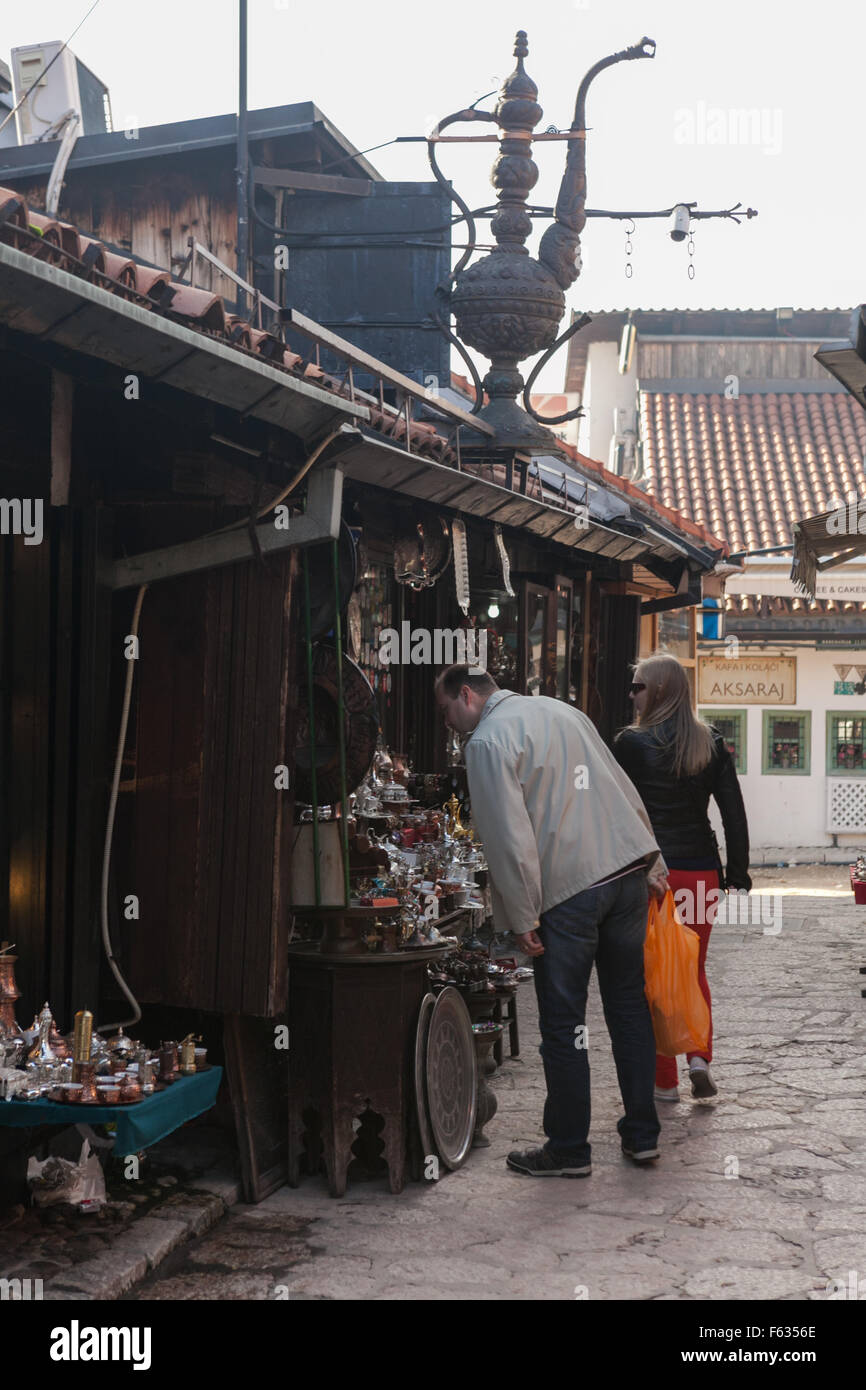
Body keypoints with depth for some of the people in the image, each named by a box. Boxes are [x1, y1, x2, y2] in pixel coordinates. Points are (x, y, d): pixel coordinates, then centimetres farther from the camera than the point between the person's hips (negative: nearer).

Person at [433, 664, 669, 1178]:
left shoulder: (488, 741, -6)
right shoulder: (562, 710, 17)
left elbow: (508, 837, -14)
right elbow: (623, 789, 19)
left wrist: (522, 918, -8)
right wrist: (652, 864, 23)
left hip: (567, 890, -7)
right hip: (629, 868, 7)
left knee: (563, 1024, 4)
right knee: (629, 1004, 15)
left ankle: (569, 1149, 13)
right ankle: (642, 1134, 22)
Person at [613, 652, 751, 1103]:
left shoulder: (631, 743, -7)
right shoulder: (712, 743, 4)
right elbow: (734, 812, 4)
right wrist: (738, 871, 10)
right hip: (700, 871, 4)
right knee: (694, 970, 18)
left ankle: (664, 1080, 11)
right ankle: (700, 1055, 0)